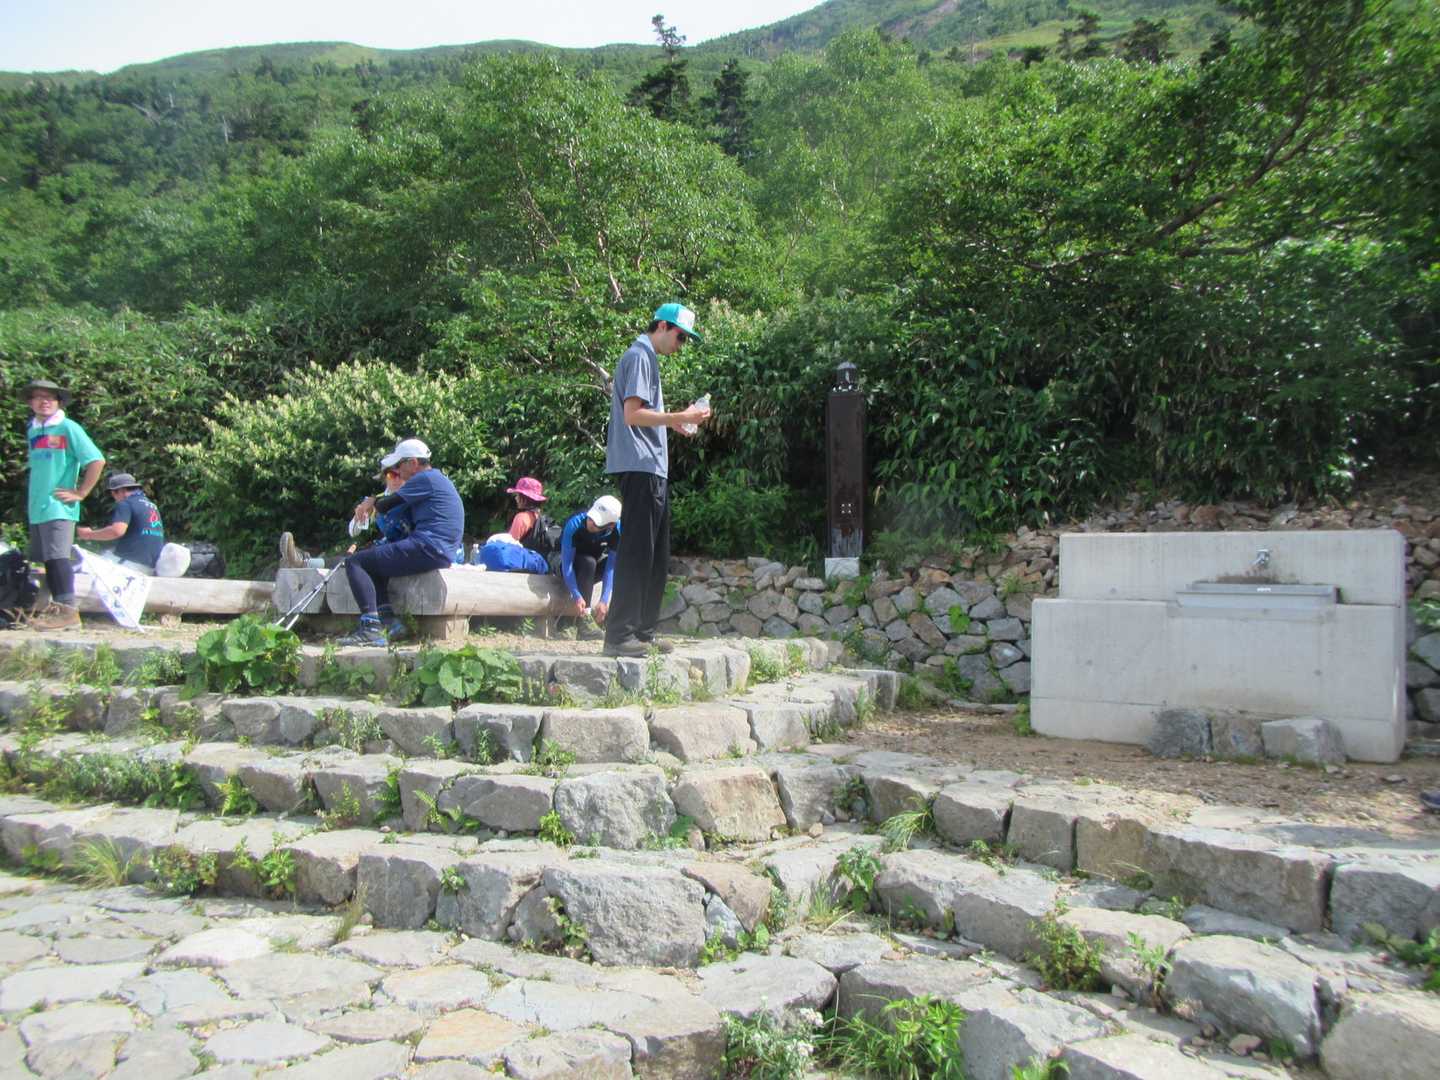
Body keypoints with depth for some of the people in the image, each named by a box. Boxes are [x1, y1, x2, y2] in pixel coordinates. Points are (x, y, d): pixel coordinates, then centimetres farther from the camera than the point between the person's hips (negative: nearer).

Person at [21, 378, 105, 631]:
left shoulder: (68, 428, -6)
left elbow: (97, 461, -12)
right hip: (37, 507, 7)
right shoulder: (32, 430, 15)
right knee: (47, 560, 10)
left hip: (58, 506, -7)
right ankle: (57, 607, 17)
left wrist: (80, 493, -11)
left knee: (58, 557, -11)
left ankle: (67, 609, -10)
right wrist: (32, 499, 16)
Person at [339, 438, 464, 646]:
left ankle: (372, 628, -20)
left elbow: (387, 506, -7)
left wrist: (372, 502, 15)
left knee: (355, 563, -8)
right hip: (440, 553, 11)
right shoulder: (438, 479, 25)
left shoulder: (425, 479, -7)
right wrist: (372, 502, 13)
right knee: (371, 561, 25)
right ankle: (389, 620, 10)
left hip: (427, 549, -11)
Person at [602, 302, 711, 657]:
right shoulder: (639, 356, -8)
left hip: (653, 469, 10)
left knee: (656, 556, 11)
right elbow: (632, 414, -17)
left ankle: (642, 633, 16)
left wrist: (674, 421, 16)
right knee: (637, 552, -10)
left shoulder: (647, 358, 23)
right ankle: (619, 635, -7)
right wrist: (680, 417, -18)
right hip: (639, 468, -10)